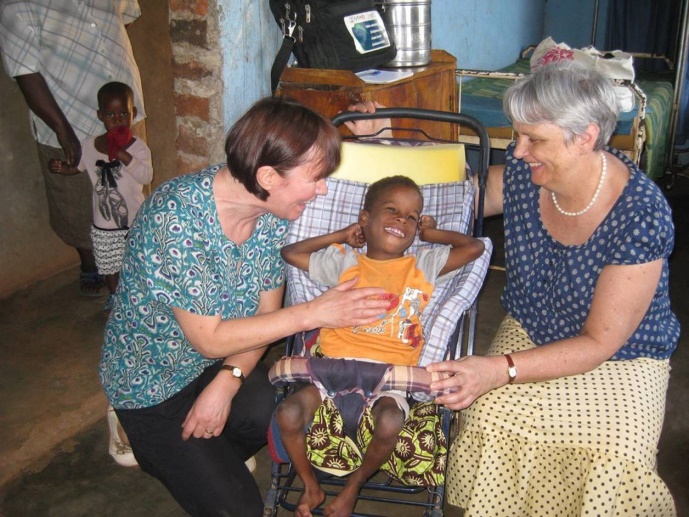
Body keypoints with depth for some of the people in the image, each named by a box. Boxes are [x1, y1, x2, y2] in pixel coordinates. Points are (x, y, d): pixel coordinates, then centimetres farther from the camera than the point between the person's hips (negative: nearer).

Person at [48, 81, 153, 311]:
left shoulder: (138, 147, -14)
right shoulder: (89, 145, -4)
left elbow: (147, 176, -28)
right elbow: (77, 167, 14)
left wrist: (124, 156, -37)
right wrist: (61, 168, -7)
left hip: (134, 221, -3)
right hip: (104, 223, 3)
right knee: (108, 264, 19)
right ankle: (114, 295, 43)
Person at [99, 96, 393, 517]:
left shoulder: (271, 213, -11)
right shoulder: (176, 216, -32)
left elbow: (266, 312, -3)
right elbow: (209, 338, -28)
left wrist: (227, 381, -18)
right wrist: (314, 313, -30)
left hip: (223, 364, 6)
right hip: (153, 383, -5)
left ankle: (209, 458, 13)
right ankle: (163, 454, 20)